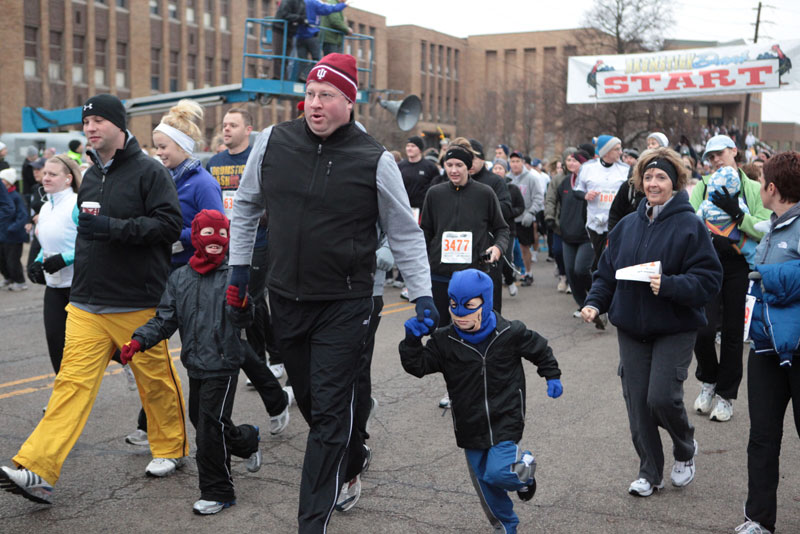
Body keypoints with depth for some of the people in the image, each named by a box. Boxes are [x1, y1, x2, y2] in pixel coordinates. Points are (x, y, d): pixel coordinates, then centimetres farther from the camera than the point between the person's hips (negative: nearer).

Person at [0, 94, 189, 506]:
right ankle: (38, 470, -9)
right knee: (72, 380, -4)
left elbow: (169, 224, -16)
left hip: (138, 305, -5)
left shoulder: (149, 171, -6)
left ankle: (170, 450, 29)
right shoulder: (90, 177, 16)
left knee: (157, 380, 8)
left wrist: (114, 227, -22)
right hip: (86, 305, 5)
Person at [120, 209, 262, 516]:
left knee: (210, 428, -7)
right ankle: (248, 440, 45)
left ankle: (217, 492, 8)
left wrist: (241, 306, -40)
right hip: (195, 365, 6)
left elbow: (241, 319, -18)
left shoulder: (232, 275, -9)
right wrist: (139, 341, -6)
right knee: (200, 422, 19)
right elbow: (165, 320, 7)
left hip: (222, 365, -6)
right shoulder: (180, 278, 6)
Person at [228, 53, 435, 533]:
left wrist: (423, 296, -3)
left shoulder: (374, 160, -10)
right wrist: (240, 266, 14)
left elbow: (405, 234, 0)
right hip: (286, 298, 4)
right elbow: (247, 205, 15)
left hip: (346, 305, -4)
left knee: (329, 411, -4)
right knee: (309, 399, 18)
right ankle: (353, 460, 46)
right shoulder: (273, 142, -1)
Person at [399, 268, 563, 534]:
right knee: (483, 479, 11)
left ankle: (524, 467, 17)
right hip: (470, 427, 3)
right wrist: (412, 340, -23)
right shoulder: (444, 341, -6)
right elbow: (418, 365, -9)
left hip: (505, 421, -3)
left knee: (497, 472, -18)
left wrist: (552, 377, 11)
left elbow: (540, 350, 7)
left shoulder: (510, 333, -10)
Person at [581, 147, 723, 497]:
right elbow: (607, 271, 14)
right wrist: (595, 302, -1)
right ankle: (649, 471, 21)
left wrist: (669, 285, -26)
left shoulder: (689, 226, -9)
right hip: (631, 327, 5)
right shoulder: (627, 225, 7)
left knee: (662, 397, -11)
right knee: (637, 402, 5)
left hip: (675, 328, -5)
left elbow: (709, 280, -13)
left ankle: (685, 450, 21)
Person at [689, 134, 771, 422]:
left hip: (740, 267, 0)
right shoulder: (703, 186, 8)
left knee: (733, 332, 5)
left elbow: (766, 231, -6)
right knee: (703, 328, -10)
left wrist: (737, 214, -19)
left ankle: (725, 394, 21)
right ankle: (708, 380, 19)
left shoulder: (754, 189, 5)